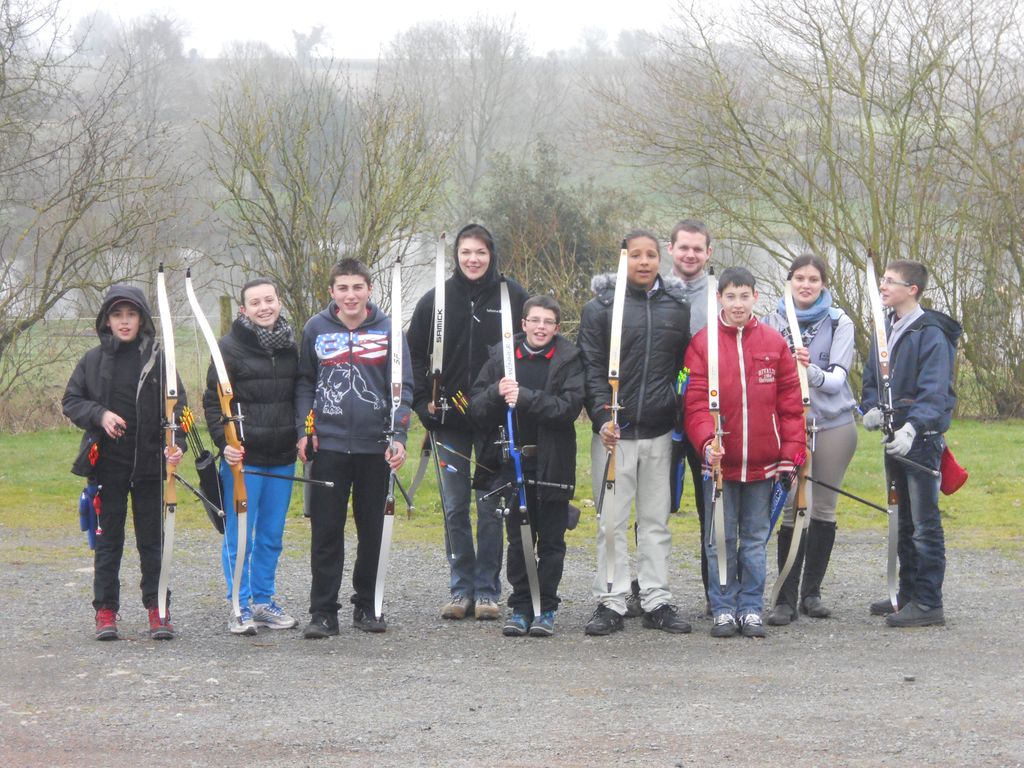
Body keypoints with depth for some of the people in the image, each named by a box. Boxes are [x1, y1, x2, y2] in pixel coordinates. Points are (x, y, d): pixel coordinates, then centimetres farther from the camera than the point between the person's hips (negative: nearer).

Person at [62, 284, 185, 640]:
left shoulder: (158, 359, 0)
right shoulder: (93, 360, 4)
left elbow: (177, 405, -2)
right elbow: (70, 401, 7)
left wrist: (176, 443, -18)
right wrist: (99, 415, -12)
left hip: (149, 463, -1)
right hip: (106, 461, 1)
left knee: (152, 538, 4)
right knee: (108, 538, 6)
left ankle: (158, 610, 11)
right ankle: (105, 610, 12)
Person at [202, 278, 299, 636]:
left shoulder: (290, 347, 12)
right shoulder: (230, 347, -5)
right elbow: (213, 402, -6)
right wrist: (225, 443, -16)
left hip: (282, 458, 5)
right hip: (242, 458, -5)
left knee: (272, 536, 10)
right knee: (239, 536, -2)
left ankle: (264, 602, 20)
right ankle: (239, 608, 5)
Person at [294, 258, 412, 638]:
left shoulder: (388, 330, 1)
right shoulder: (316, 329, 4)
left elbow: (402, 388, 1)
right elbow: (304, 383, 10)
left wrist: (398, 436, -9)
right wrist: (303, 430, -1)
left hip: (375, 446, 0)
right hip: (329, 444, 0)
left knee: (373, 531, 7)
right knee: (326, 531, -1)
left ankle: (366, 606, 19)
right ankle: (323, 612, 3)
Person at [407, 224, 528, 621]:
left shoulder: (512, 296, -1)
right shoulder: (436, 300, 3)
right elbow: (414, 355, 10)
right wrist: (423, 402, 0)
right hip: (449, 423, 2)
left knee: (491, 508, 2)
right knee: (455, 509, 5)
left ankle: (487, 591, 9)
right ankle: (461, 589, 13)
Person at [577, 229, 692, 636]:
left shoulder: (677, 307, 9)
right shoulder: (600, 308, 0)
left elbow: (685, 367, 15)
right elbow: (592, 369, -4)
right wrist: (602, 418, -15)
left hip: (660, 433, 3)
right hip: (614, 432, -3)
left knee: (656, 521, 8)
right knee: (612, 521, 0)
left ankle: (656, 601, 13)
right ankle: (610, 602, 5)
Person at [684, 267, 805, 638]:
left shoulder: (774, 343, 3)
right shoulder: (702, 343, -1)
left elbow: (791, 402, 5)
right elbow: (695, 402, -6)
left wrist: (791, 451, -1)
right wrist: (706, 442, -21)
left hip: (763, 463, 1)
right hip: (719, 463, -1)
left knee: (755, 538, 9)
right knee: (721, 539, 5)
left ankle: (751, 609, 16)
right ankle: (724, 610, 13)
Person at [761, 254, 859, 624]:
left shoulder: (839, 322, 1)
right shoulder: (774, 320, 3)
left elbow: (837, 379, -8)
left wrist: (812, 371, -28)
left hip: (833, 425, 1)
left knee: (823, 509, 5)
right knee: (792, 509, -7)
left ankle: (812, 592, 17)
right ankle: (786, 598, -4)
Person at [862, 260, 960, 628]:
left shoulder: (931, 333, -14)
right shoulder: (886, 329, 12)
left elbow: (934, 390, -22)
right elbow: (872, 377, 19)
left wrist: (912, 427, -35)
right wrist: (871, 407, -2)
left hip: (922, 436, -9)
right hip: (895, 435, 9)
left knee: (925, 523, -7)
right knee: (904, 521, 17)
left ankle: (928, 603, -5)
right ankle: (908, 594, 26)